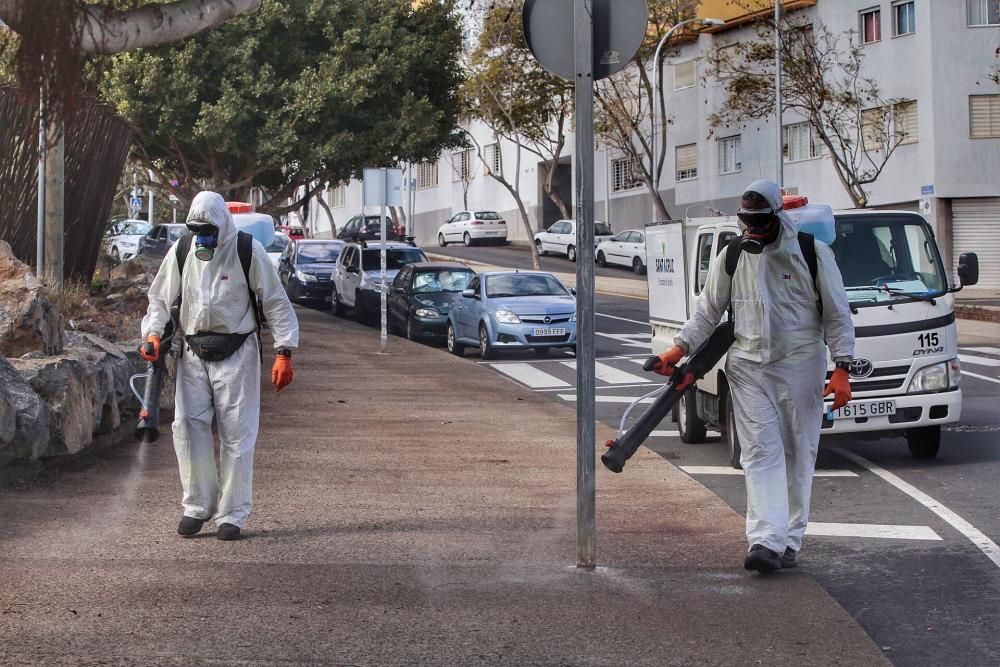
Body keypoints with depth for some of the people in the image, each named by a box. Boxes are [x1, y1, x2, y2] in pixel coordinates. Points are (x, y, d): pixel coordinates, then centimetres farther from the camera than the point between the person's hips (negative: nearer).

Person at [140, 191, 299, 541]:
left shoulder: (248, 251, -7)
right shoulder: (181, 251, 2)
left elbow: (275, 302, -3)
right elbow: (160, 298, 13)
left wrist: (284, 352, -9)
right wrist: (153, 333, -5)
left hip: (237, 353, -3)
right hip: (194, 352, 3)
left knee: (237, 434, -2)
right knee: (188, 426, -3)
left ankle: (232, 515, 6)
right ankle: (197, 505, 10)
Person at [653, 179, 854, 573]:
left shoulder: (813, 253, -3)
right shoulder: (732, 256, 4)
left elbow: (837, 314, -1)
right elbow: (708, 310, 12)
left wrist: (841, 369, -7)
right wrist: (681, 348, 0)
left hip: (800, 366, -1)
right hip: (749, 368, 1)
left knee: (798, 453, 5)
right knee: (761, 453, -8)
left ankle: (789, 541, 15)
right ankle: (765, 541, -16)